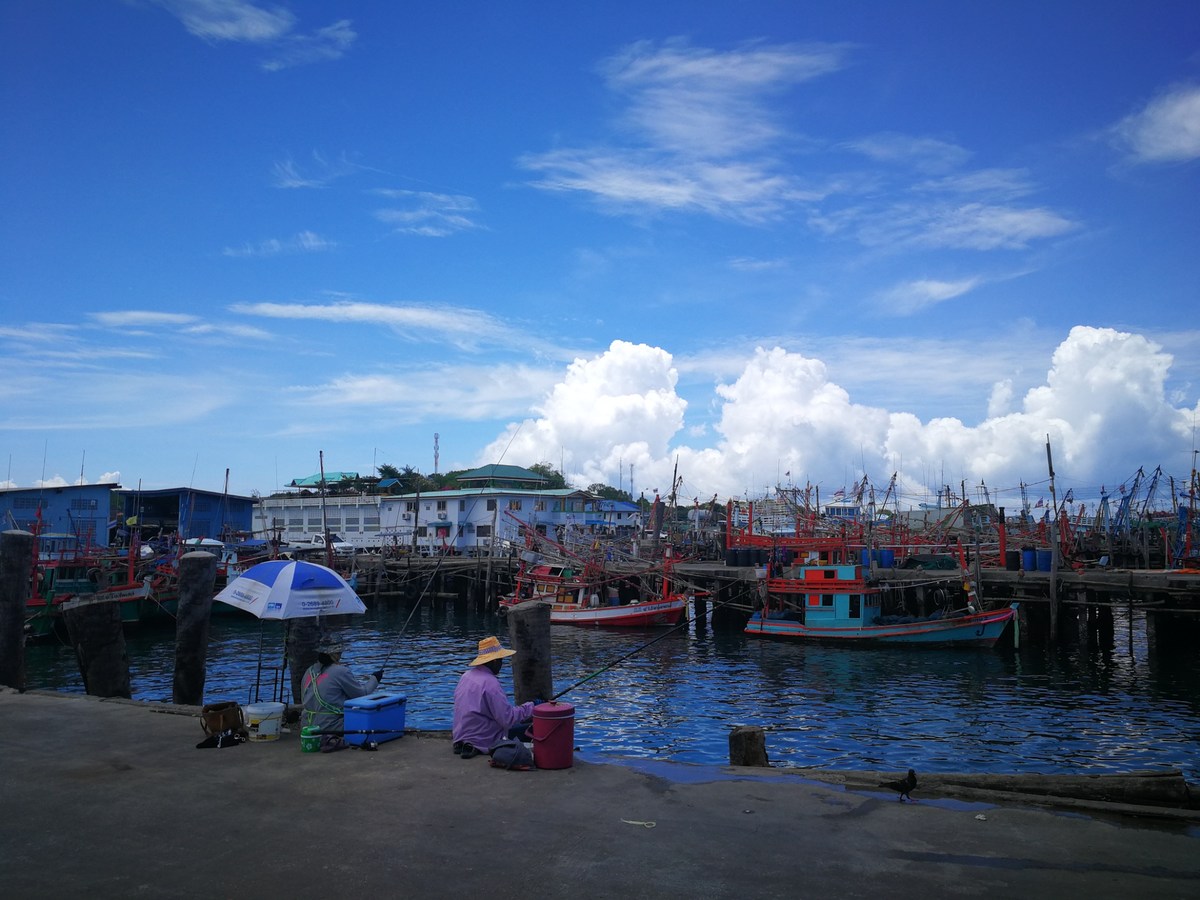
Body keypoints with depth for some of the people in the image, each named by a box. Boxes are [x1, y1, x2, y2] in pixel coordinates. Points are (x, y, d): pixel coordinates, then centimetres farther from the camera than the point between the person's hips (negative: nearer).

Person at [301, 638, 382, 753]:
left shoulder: (310, 671, 7)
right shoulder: (340, 671, -14)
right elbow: (362, 694, -6)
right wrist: (374, 679, 11)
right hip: (330, 726, -8)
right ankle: (336, 741, -14)